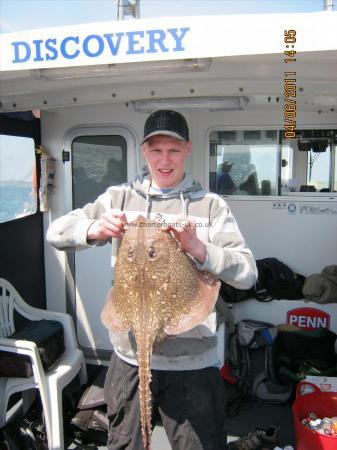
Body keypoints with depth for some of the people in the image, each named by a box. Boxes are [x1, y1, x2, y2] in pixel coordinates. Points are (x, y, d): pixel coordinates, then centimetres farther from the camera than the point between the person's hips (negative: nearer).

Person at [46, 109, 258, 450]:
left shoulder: (210, 205, -2)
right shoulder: (120, 198, 3)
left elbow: (248, 273, -9)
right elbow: (55, 232, 1)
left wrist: (200, 249, -26)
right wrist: (93, 229, -20)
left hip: (193, 361, -1)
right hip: (130, 357, 2)